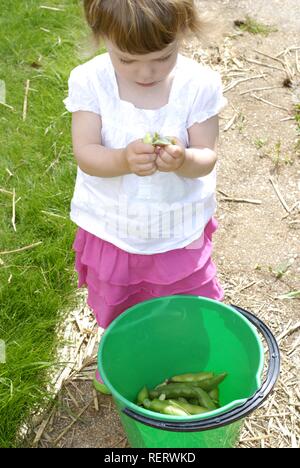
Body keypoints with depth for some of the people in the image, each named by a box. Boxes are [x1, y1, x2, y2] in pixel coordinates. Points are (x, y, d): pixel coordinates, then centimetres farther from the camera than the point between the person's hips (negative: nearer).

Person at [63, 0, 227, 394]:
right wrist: (124, 159, -44)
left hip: (178, 226, 0)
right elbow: (85, 155, -22)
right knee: (113, 302, 27)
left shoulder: (199, 84, -20)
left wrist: (183, 159, -41)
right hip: (111, 225, 1)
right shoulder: (89, 81, -19)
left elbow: (207, 159, -17)